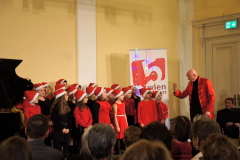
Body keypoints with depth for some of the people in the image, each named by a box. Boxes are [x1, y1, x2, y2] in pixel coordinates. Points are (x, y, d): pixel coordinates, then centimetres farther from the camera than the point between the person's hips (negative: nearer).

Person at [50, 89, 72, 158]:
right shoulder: (55, 107, -10)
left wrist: (68, 128, -3)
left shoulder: (66, 106, 12)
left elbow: (69, 118, 10)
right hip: (58, 131, -7)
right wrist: (62, 129, -13)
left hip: (66, 131, 7)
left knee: (65, 148, 9)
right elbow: (55, 120, -13)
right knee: (57, 148, -1)